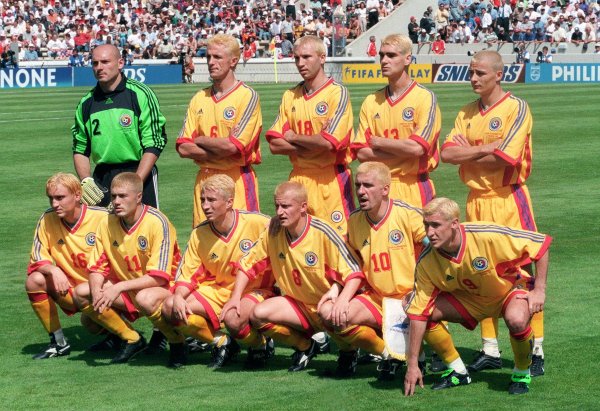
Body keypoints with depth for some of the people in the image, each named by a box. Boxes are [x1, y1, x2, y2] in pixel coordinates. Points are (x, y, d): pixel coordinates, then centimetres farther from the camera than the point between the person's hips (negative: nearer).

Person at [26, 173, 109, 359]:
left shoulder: (102, 218, -16)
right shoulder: (47, 220, -6)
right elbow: (37, 262, -5)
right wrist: (54, 270, -28)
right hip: (72, 289, 3)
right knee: (35, 281, -21)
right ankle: (59, 343, -7)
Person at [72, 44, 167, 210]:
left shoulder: (141, 94, -5)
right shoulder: (86, 103, 10)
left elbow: (153, 145, -9)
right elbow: (80, 149, 15)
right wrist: (86, 181, -3)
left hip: (140, 173, -4)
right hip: (101, 180, 4)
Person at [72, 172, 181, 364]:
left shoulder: (157, 223, -21)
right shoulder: (107, 223, -5)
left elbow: (159, 277, -24)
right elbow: (97, 268, -1)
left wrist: (119, 287, -32)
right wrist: (97, 291, -24)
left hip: (165, 287, -6)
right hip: (127, 287, 6)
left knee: (145, 299, -40)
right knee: (81, 293, -12)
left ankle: (177, 342, -11)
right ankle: (131, 339, 2)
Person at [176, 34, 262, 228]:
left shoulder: (247, 96, -5)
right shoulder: (199, 99, 11)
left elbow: (233, 146, -15)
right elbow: (183, 148, 3)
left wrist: (199, 140, -1)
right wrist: (221, 149, -9)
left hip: (237, 180, -5)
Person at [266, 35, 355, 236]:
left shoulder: (337, 93, -5)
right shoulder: (290, 96, 13)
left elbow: (329, 142, -17)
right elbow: (275, 144, 5)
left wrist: (293, 138, -3)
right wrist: (313, 143, -8)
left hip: (330, 180, -6)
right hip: (298, 179, 6)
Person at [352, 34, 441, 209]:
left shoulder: (425, 98, -3)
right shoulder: (371, 101, 11)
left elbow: (417, 148, -15)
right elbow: (361, 152, 2)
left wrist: (378, 142, -4)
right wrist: (404, 151, -8)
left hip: (414, 189, -4)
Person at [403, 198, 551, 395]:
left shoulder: (486, 236, -34)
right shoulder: (426, 262, -21)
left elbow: (540, 243, -24)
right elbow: (418, 313, -18)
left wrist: (539, 290, -25)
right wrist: (412, 364, -18)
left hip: (510, 288, -4)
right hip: (470, 298, 4)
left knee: (516, 319, -38)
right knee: (428, 312, -17)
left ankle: (522, 372, -7)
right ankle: (458, 371, 5)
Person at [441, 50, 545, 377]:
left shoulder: (516, 109, -7)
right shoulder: (467, 113, 11)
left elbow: (505, 158, -17)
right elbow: (447, 153, -1)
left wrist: (468, 153, -4)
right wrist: (487, 148, -12)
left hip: (509, 200, -6)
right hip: (477, 200, 6)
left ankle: (536, 351, -2)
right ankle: (490, 350, 16)